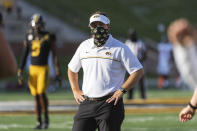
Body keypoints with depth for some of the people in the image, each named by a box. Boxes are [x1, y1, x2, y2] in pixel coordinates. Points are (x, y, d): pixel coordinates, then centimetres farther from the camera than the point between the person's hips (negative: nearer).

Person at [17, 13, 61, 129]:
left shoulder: (48, 37, -6)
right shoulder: (29, 38, 5)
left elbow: (55, 55, -3)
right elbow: (24, 55, 8)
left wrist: (58, 72, -6)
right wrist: (20, 71, 2)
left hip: (44, 69, -4)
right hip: (32, 69, 4)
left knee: (42, 93, -18)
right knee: (36, 96, 3)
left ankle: (46, 117, 2)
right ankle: (39, 122, 10)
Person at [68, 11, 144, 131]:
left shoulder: (120, 48, -2)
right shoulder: (84, 46, 13)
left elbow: (138, 71, -4)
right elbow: (72, 69, 27)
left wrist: (121, 91, -11)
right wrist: (75, 90, 13)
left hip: (110, 103, -5)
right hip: (86, 103, 5)